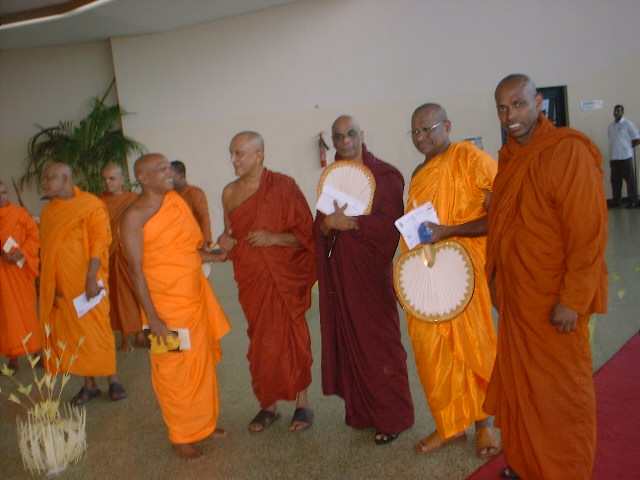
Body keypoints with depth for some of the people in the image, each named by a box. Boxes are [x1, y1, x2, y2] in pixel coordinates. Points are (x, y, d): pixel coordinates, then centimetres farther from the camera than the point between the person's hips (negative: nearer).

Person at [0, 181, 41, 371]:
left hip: (19, 270, -2)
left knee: (26, 310, 2)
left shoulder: (20, 213, 1)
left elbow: (34, 236, -3)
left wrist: (22, 253, -17)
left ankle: (36, 351, 10)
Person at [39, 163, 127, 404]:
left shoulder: (90, 205, -6)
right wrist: (48, 285, 11)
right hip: (59, 285, 6)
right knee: (72, 333, 8)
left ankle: (113, 380, 14)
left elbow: (98, 242, -12)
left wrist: (91, 278, -20)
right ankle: (89, 384, 19)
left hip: (85, 282, -6)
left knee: (96, 330, -1)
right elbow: (46, 248, 16)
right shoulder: (48, 211, 13)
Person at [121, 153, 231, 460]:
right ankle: (181, 438, 23)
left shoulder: (176, 200, 6)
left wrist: (215, 256, -3)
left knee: (204, 363, 16)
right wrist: (153, 319, -19)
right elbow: (136, 270, -16)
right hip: (167, 304, -7)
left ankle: (205, 423, 35)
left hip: (196, 297, 7)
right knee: (175, 371, 6)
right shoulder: (135, 216, -13)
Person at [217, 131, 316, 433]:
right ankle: (269, 405, 24)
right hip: (250, 279, 4)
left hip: (284, 278, -4)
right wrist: (224, 242, -2)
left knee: (292, 337, 2)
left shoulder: (283, 186, -7)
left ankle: (302, 403, 19)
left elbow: (305, 233, -8)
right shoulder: (230, 192, 8)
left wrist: (274, 238, -22)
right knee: (260, 341, 10)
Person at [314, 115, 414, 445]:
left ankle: (391, 417, 14)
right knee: (348, 340, 8)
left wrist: (348, 221, -18)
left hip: (371, 271, -5)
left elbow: (390, 224, -13)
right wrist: (329, 223, -14)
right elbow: (319, 227, 8)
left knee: (380, 342, 0)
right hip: (338, 273, 5)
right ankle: (361, 411, 22)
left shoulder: (385, 176, -2)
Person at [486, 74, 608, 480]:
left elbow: (589, 233, -18)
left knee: (561, 393, 8)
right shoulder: (509, 157, 9)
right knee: (518, 385, 16)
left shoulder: (568, 151, -15)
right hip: (515, 296, 7)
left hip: (553, 301, -7)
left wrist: (572, 300, -19)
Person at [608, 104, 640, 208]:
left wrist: (628, 147, 2)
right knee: (615, 180, 9)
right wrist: (610, 158, 13)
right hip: (614, 158, 5)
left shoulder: (628, 124, -4)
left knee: (630, 179, 0)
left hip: (625, 157, -5)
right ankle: (616, 200, 18)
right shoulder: (610, 126, 12)